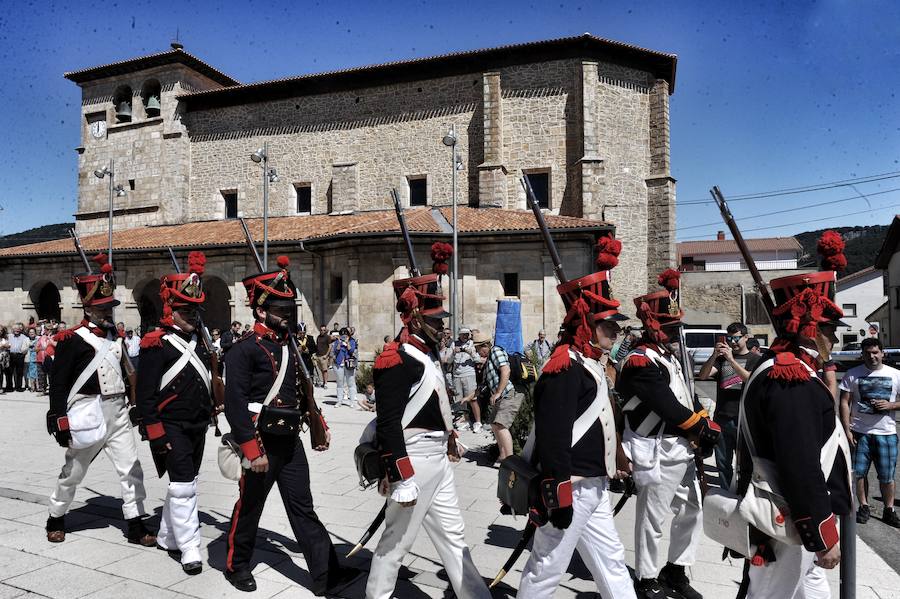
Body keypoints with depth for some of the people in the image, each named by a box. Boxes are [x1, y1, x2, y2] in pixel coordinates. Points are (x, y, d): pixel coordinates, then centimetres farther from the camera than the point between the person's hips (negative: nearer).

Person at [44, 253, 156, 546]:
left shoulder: (115, 335, 11)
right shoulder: (72, 339, -9)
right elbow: (58, 383, -10)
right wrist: (60, 422, -13)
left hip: (118, 412, 5)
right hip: (87, 415, -5)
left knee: (132, 469, 1)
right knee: (73, 472, 13)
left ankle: (136, 525, 8)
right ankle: (56, 518, 36)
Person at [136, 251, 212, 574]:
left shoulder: (199, 341, 11)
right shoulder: (156, 344, -12)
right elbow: (145, 393, -15)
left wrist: (209, 416, 18)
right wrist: (155, 434, -16)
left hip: (198, 427, 8)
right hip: (172, 428, -8)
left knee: (184, 484, 16)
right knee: (183, 486, -6)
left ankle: (167, 537, 32)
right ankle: (189, 549, 4)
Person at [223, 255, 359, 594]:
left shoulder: (290, 347, 11)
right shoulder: (244, 350, -14)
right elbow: (235, 404, -20)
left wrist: (318, 425, 18)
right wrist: (252, 450, -22)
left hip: (291, 442, 7)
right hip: (262, 445, -6)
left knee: (303, 509, 8)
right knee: (249, 508, 13)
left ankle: (327, 577, 11)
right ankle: (237, 566, 36)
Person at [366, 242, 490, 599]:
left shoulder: (426, 353, 11)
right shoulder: (396, 361, -19)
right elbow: (388, 423, -23)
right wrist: (401, 480, -23)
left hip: (437, 458, 10)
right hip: (414, 461, -10)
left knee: (452, 534, 17)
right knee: (398, 538, 7)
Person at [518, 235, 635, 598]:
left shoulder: (589, 363, 12)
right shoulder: (564, 367, -21)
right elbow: (552, 435, -26)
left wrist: (616, 461, 23)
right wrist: (560, 494, -24)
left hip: (594, 486, 10)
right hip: (571, 488, -10)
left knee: (610, 559, 19)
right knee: (547, 567, 4)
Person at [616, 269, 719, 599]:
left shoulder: (671, 355, 14)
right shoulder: (641, 361, -18)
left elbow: (687, 395, 14)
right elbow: (666, 404, -22)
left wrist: (706, 422, -2)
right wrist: (701, 428, -13)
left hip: (683, 449, 10)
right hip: (658, 453, -10)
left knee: (692, 511, 19)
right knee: (651, 518, 3)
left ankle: (675, 570, 35)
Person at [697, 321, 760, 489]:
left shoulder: (754, 359, 3)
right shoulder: (721, 358, 11)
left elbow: (751, 380, -16)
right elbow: (702, 375, -1)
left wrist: (731, 359, -25)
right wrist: (714, 356, -16)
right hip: (721, 419, 3)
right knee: (723, 462, 11)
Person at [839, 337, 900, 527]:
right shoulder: (852, 374, 0)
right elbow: (844, 402, -1)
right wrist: (847, 430, -6)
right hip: (859, 432, 0)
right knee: (858, 472, 5)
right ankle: (864, 506, 21)